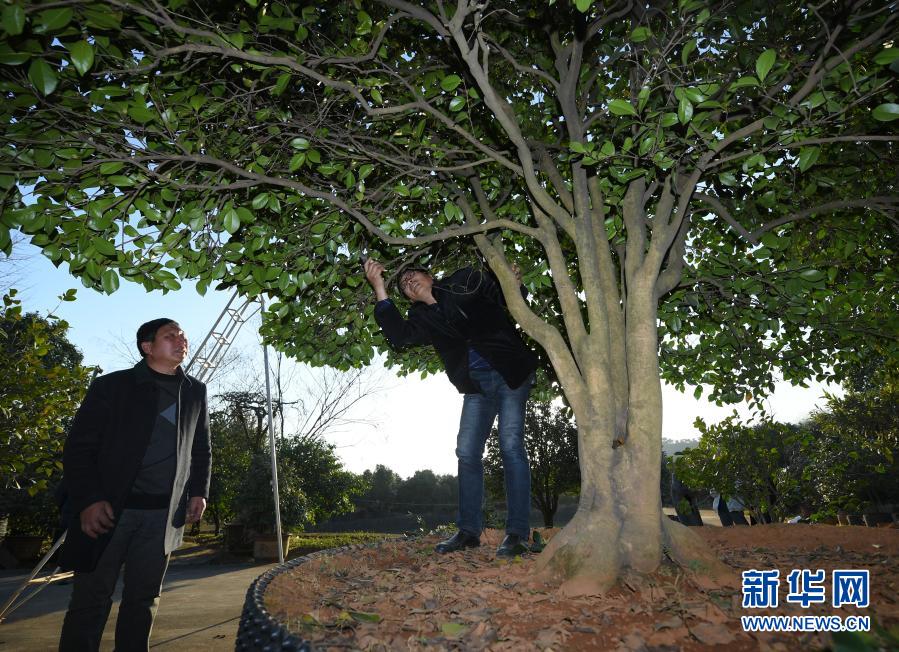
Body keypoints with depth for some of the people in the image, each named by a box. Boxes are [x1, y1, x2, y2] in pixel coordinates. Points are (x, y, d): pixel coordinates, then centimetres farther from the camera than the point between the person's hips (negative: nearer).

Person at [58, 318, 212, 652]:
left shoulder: (195, 392, 9)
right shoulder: (112, 386, -2)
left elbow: (201, 449, 17)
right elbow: (78, 446, -3)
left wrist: (199, 492, 6)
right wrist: (87, 500, -13)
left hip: (163, 515, 3)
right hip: (110, 509, -3)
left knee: (143, 600, 10)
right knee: (90, 599, 3)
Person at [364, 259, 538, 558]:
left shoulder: (464, 281, 4)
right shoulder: (421, 317, 10)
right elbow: (399, 335, -11)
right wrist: (379, 289, -13)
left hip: (510, 373, -4)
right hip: (477, 386, 5)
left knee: (511, 446, -11)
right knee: (467, 452, 2)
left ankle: (518, 532, -6)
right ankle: (469, 530, 13)